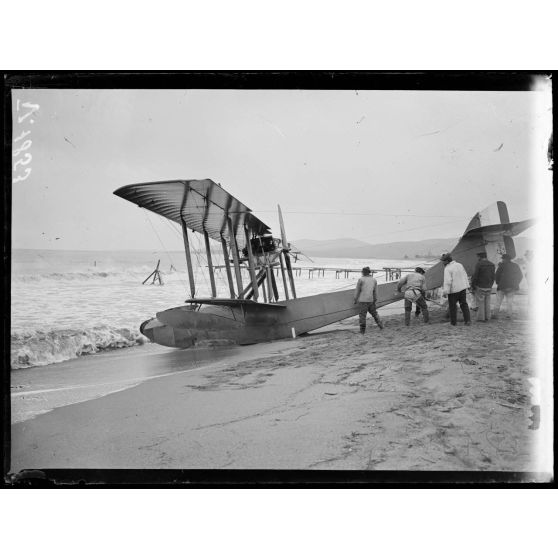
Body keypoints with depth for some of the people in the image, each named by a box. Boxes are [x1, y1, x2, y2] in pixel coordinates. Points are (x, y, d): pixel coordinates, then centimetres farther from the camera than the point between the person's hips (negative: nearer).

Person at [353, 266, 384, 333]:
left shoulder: (361, 280, -5)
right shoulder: (374, 280, 8)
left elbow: (357, 291, -1)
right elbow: (375, 291, 10)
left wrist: (355, 300, 7)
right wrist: (375, 300, 18)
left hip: (363, 300, -4)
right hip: (371, 300, 4)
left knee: (362, 315, -1)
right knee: (374, 313, 20)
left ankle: (362, 330, -1)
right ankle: (380, 325, 17)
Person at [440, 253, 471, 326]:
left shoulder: (447, 269, -17)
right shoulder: (459, 265, 6)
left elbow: (447, 281, -23)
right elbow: (465, 276, 13)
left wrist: (445, 292, -19)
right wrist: (466, 286, 21)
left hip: (453, 290, -6)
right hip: (463, 288, 6)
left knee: (452, 306, 8)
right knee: (464, 304, 13)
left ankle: (453, 322, 16)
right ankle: (468, 320, 8)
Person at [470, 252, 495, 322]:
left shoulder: (479, 264, -15)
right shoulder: (492, 265, 4)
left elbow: (475, 276, -15)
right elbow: (493, 277, 9)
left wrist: (472, 286, -4)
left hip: (480, 287, -5)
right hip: (488, 287, 5)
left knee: (480, 303, 1)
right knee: (487, 302, 12)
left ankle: (480, 318, 4)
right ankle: (487, 317, 14)